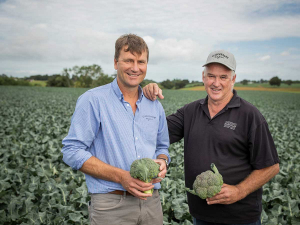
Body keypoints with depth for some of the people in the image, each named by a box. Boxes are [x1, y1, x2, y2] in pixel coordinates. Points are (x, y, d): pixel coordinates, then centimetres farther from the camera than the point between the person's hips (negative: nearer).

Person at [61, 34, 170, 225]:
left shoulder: (155, 106, 8)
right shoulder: (93, 100, -8)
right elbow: (72, 151, -11)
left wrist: (162, 162, -5)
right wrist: (121, 177, -19)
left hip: (151, 202, 5)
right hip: (111, 205, -5)